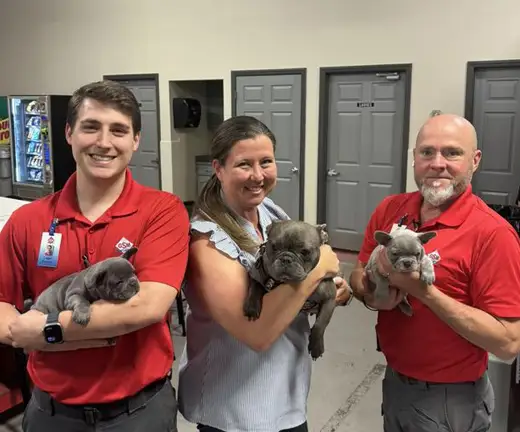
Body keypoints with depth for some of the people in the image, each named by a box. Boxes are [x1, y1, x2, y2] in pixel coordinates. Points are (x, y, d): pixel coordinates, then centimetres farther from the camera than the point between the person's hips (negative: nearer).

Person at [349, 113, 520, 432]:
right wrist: (372, 295, -15)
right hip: (394, 381, 5)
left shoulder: (492, 233, -21)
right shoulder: (390, 208, -4)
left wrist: (423, 290, -29)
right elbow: (359, 274, 7)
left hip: (450, 399, -5)